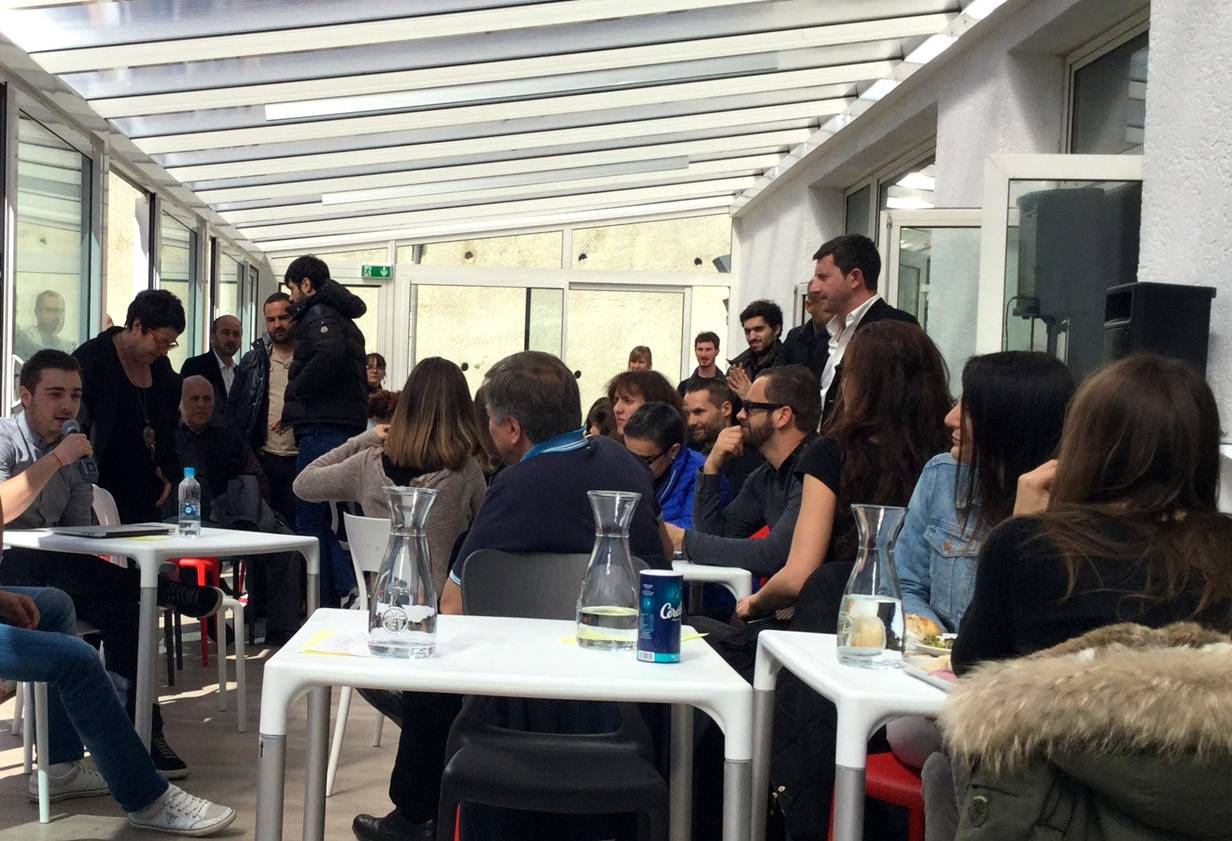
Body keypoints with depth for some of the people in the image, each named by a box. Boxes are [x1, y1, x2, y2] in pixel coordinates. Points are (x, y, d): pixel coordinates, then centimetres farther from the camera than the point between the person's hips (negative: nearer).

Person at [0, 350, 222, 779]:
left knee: (121, 606, -23)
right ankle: (170, 592, -24)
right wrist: (56, 460, -23)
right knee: (43, 562, -38)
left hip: (53, 575, 5)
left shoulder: (75, 458, 15)